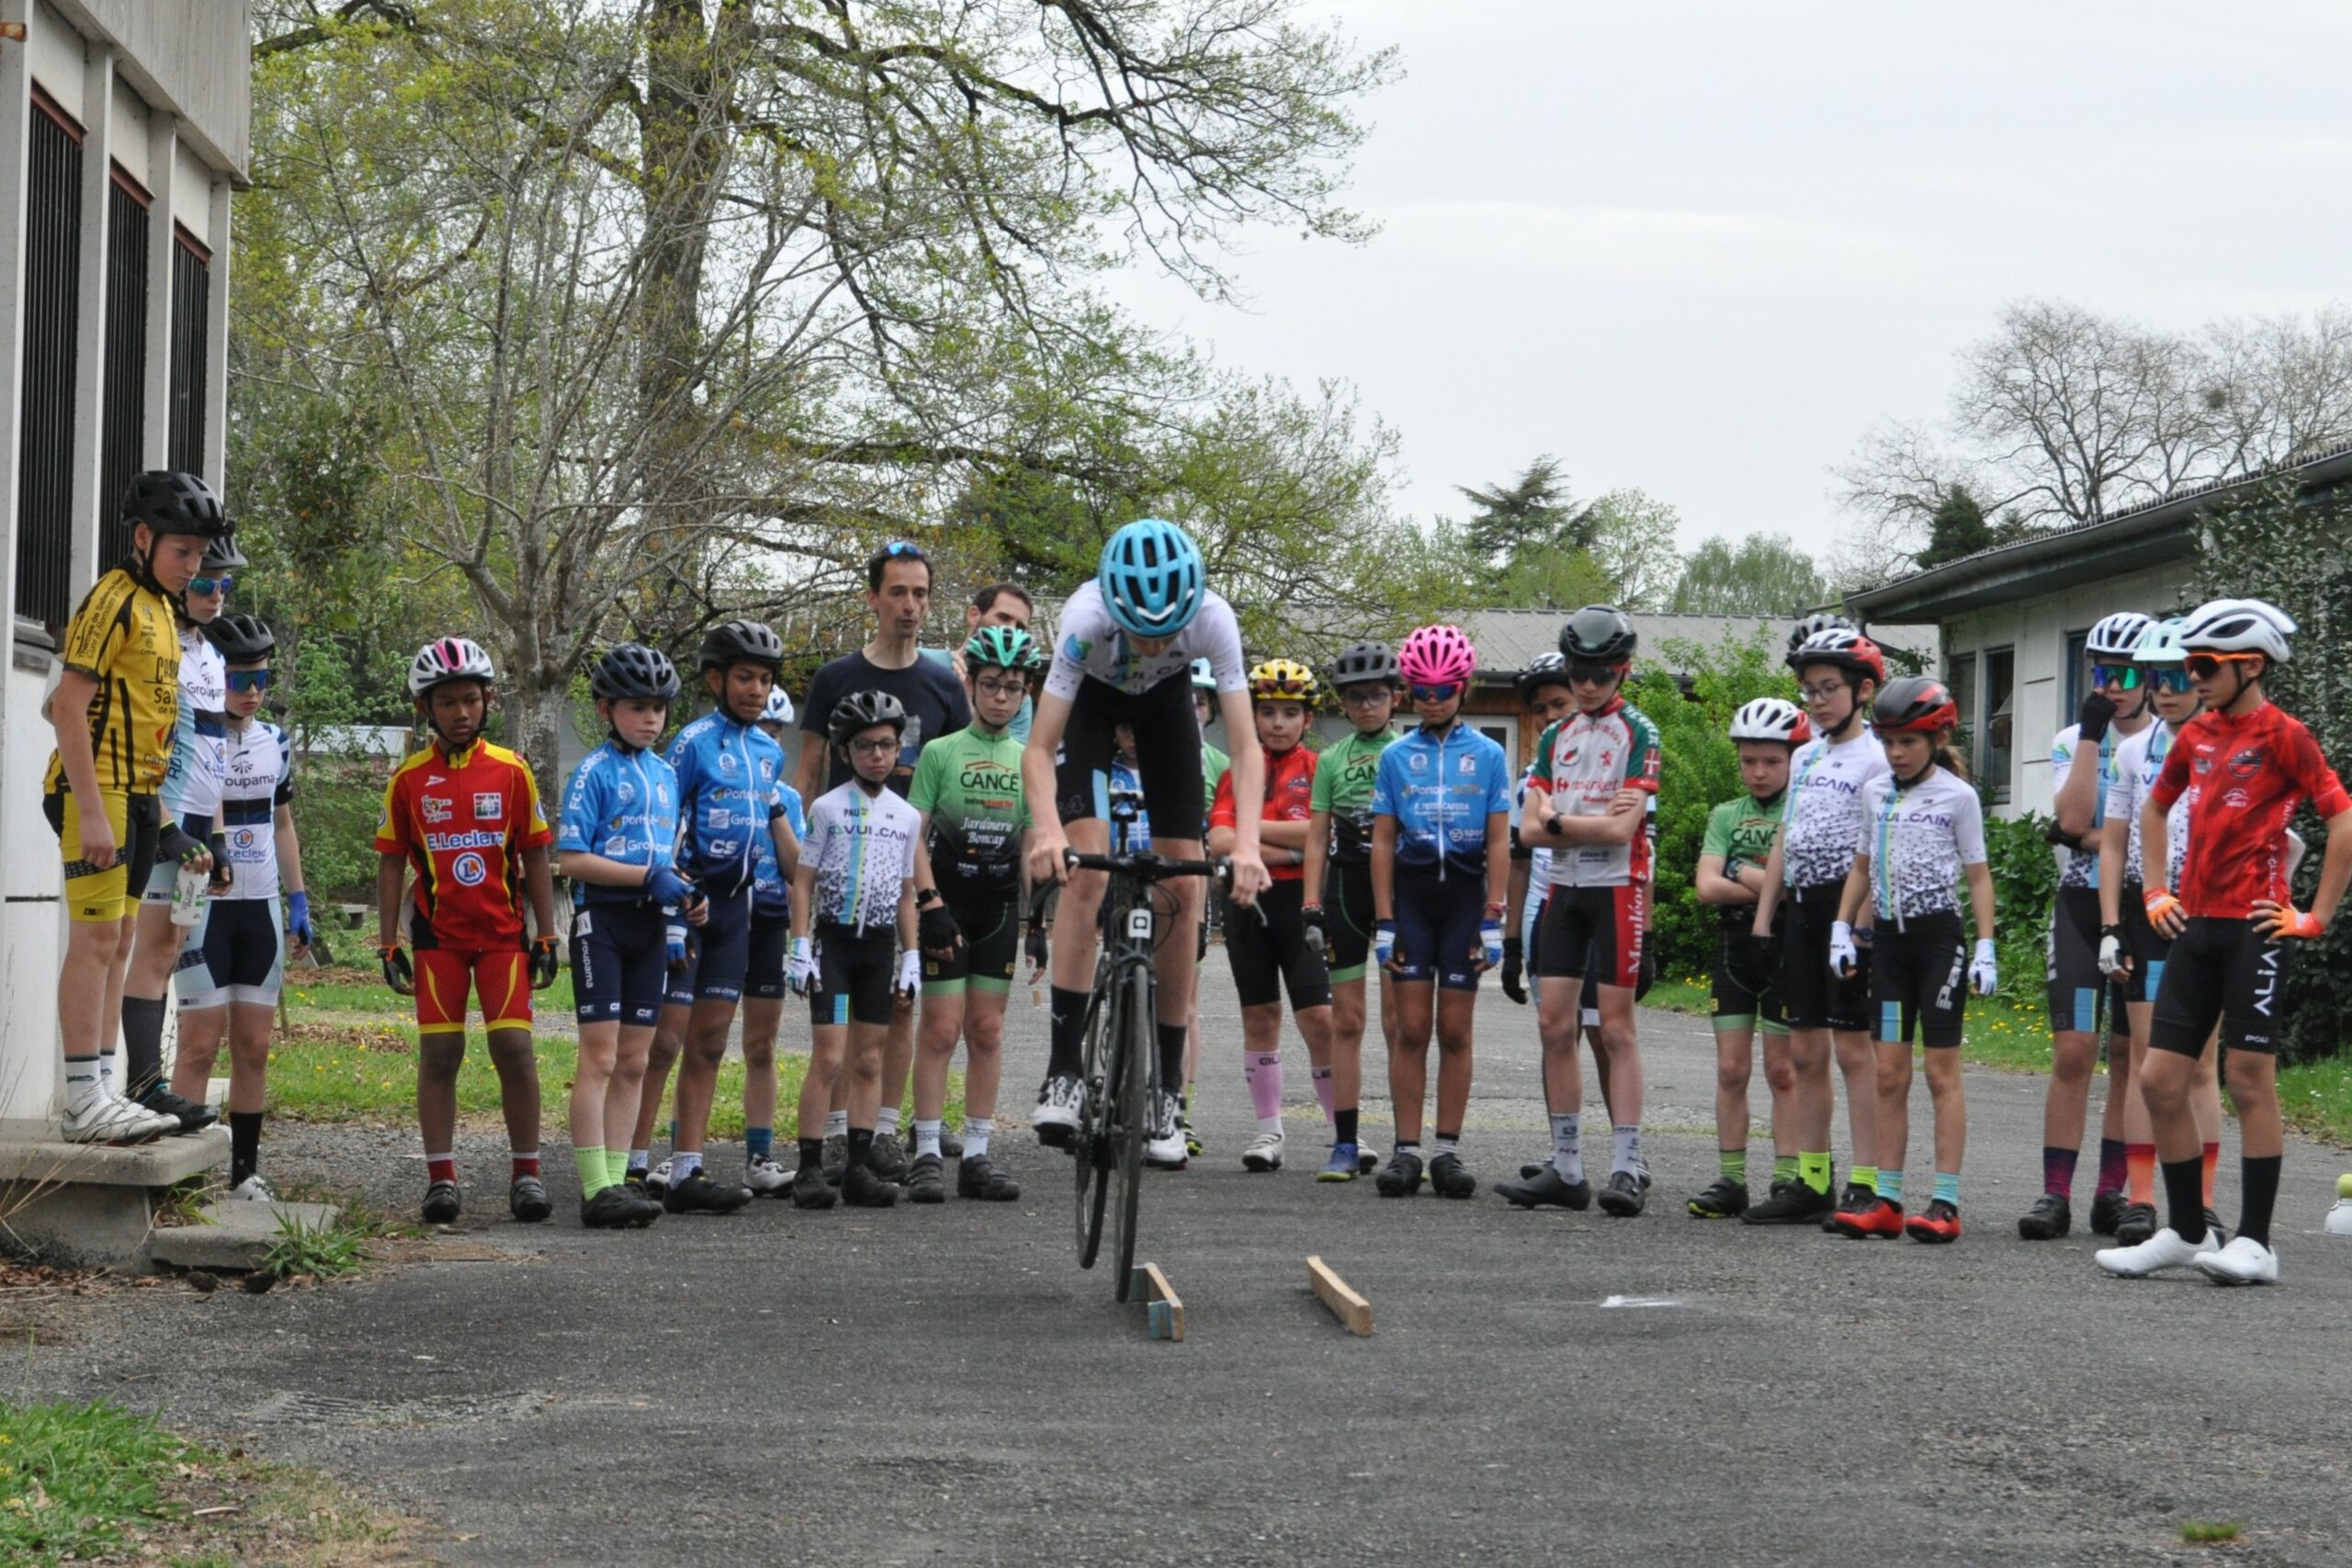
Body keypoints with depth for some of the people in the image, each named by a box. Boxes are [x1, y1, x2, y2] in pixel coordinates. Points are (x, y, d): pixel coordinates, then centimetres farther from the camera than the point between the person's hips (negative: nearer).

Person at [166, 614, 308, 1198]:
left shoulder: (276, 743, 11)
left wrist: (298, 900, 15)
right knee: (200, 1044, -7)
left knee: (254, 1046, 7)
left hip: (262, 909, 6)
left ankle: (245, 1171, 13)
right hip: (206, 907, -5)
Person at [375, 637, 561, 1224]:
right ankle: (441, 1176, 5)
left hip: (503, 933, 0)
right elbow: (391, 865, 6)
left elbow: (535, 859, 5)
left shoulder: (511, 771, 1)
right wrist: (389, 944, 1)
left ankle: (525, 1171, 3)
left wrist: (546, 938, 2)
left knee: (513, 1047, -7)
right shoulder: (408, 779, 2)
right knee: (438, 1053, -1)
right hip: (437, 935, 0)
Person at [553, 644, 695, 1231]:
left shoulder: (665, 774, 14)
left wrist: (685, 895, 3)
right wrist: (649, 877, -18)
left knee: (634, 1061, 7)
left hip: (650, 923, 7)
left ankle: (617, 1178, 12)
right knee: (600, 1057, -8)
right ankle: (595, 1189, -10)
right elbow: (571, 860, -14)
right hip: (602, 921, -7)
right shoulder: (595, 772, -7)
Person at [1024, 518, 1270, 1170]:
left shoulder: (1213, 618, -36)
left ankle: (1164, 1094, 2)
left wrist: (1246, 843, -48)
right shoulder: (1087, 616, -39)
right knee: (1085, 871, -22)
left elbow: (1245, 747, -34)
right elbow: (1039, 748, -37)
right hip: (1092, 697, -2)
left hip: (1166, 703, 2)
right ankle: (1064, 1072, -19)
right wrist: (1047, 829, -54)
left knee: (1183, 891, -6)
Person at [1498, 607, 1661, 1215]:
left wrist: (1559, 820, -4)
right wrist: (1592, 821, -6)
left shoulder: (1639, 734, -5)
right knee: (1554, 1025, 3)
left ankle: (1627, 1168, -5)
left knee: (1615, 1028, -6)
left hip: (1617, 890, -6)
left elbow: (1621, 829, -14)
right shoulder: (1555, 737, 14)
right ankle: (1566, 1168, 8)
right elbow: (1530, 828, 7)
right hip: (1564, 890, 6)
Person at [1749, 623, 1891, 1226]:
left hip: (1847, 904, -7)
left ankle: (1865, 1183, -6)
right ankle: (1810, 1182, 11)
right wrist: (1762, 921, 13)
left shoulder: (1874, 759, -6)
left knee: (1852, 1045, -7)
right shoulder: (1805, 757, 17)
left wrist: (1859, 928, -19)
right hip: (1801, 906, 7)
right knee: (1805, 1050, 7)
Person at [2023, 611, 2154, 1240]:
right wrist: (2092, 734, -12)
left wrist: (2092, 839, -14)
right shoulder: (2071, 742, 6)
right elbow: (2073, 820, -10)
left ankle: (2113, 1190, 11)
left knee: (2130, 1055, 4)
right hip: (2082, 905, 1)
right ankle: (2055, 1193, -7)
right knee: (2073, 1051, -7)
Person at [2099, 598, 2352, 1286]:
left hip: (2254, 928, -7)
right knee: (2160, 1081, 4)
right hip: (2196, 927, 7)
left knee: (2250, 1083, -4)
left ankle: (2255, 1243, 2)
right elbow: (2154, 808, 30)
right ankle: (2186, 1232, 14)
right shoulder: (2196, 736, 13)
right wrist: (2156, 890, 20)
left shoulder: (2282, 736, -7)